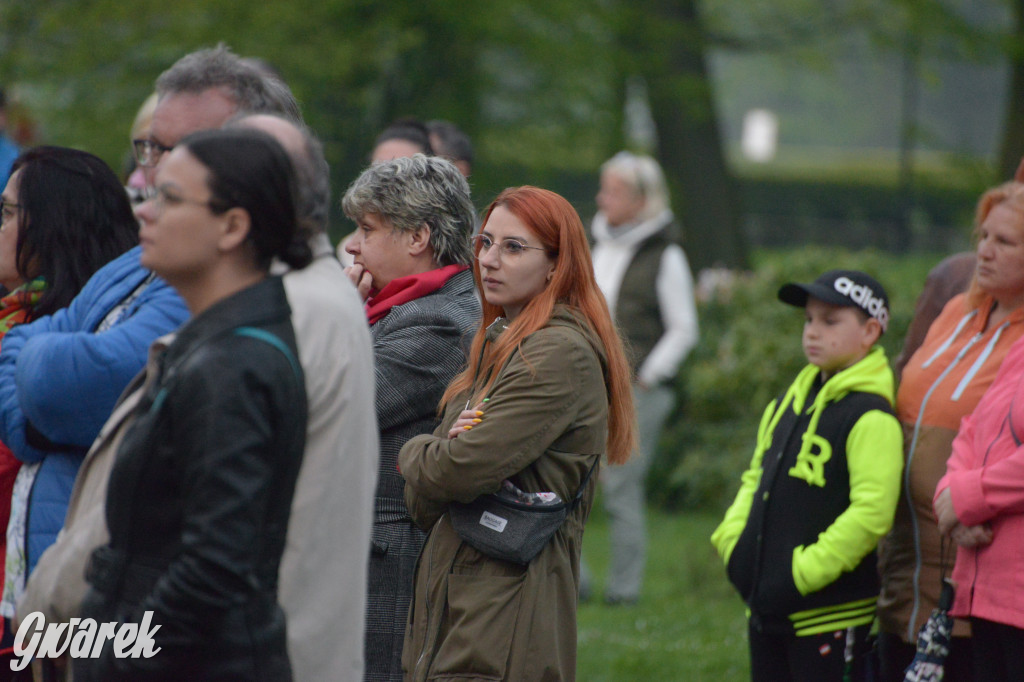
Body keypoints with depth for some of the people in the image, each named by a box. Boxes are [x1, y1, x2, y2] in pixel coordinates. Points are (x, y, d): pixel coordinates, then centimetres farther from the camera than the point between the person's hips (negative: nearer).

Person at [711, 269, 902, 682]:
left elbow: (871, 512, -24)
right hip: (768, 609, 9)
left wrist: (805, 572, -22)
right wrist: (734, 542, 6)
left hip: (828, 612, -9)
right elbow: (755, 480, 22)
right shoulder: (790, 402, 14)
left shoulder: (870, 418, -15)